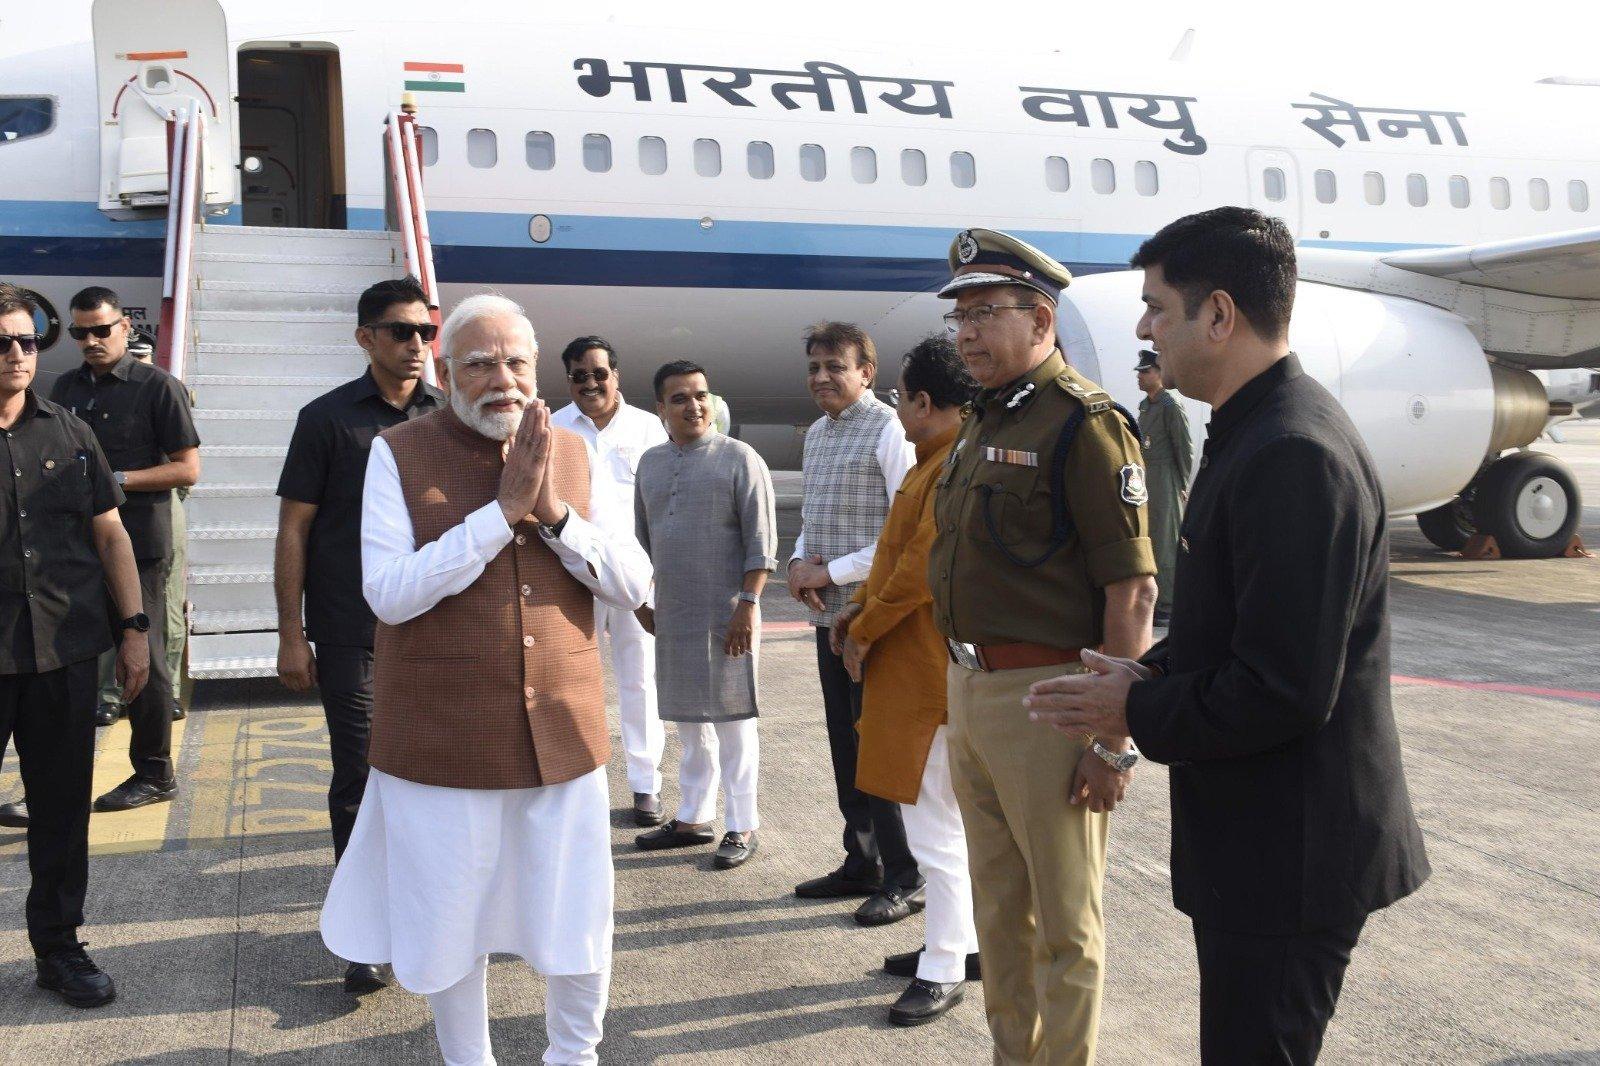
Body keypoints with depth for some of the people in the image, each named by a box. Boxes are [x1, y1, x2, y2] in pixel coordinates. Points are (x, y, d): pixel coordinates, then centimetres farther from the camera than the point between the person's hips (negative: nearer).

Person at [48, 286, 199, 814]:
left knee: (144, 658, 0)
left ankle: (154, 774, 11)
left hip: (138, 544, -5)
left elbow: (188, 469, -5)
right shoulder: (66, 388, 15)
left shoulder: (158, 386, -2)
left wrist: (117, 481, -14)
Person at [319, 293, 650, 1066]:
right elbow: (390, 593, -16)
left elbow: (634, 585, 0)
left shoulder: (573, 455, 5)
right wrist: (503, 510, -20)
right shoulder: (399, 454, -5)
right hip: (442, 743, -2)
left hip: (562, 736, 3)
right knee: (451, 925, 11)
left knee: (579, 926, 11)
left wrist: (555, 513, -15)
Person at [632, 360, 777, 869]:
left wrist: (748, 603, -16)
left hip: (726, 614, -6)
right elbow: (643, 537, 20)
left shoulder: (738, 458, -7)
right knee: (689, 719, 15)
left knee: (732, 719, 1)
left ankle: (743, 827, 11)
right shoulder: (651, 462, 11)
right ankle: (693, 818, 27)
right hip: (673, 614, 6)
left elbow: (762, 541, -10)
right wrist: (641, 598, 17)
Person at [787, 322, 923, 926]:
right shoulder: (816, 434, 14)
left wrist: (829, 572, -14)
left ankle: (903, 880, 10)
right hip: (829, 613, 8)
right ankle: (862, 865, 27)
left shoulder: (888, 431, -12)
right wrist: (799, 563, 3)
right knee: (845, 744, 15)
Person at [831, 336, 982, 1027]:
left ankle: (944, 972, 8)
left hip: (930, 673, -11)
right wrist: (860, 607, 7)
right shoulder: (934, 459, 15)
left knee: (935, 826, -2)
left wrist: (865, 632, -11)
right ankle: (957, 942, 30)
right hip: (907, 667, 11)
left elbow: (924, 564, -22)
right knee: (932, 812, 18)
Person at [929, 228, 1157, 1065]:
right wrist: (962, 692, 15)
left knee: (1063, 922, 5)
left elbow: (1132, 591, -18)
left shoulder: (1083, 421, -13)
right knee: (999, 908, 20)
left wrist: (1112, 738, -20)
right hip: (969, 690, 9)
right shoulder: (985, 423, 14)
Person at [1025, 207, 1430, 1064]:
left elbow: (1283, 694, -27)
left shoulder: (1294, 454, -25)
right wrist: (1151, 673, 4)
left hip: (1290, 857, -10)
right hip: (1259, 841, 10)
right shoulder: (1257, 431, 9)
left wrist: (1137, 713, -14)